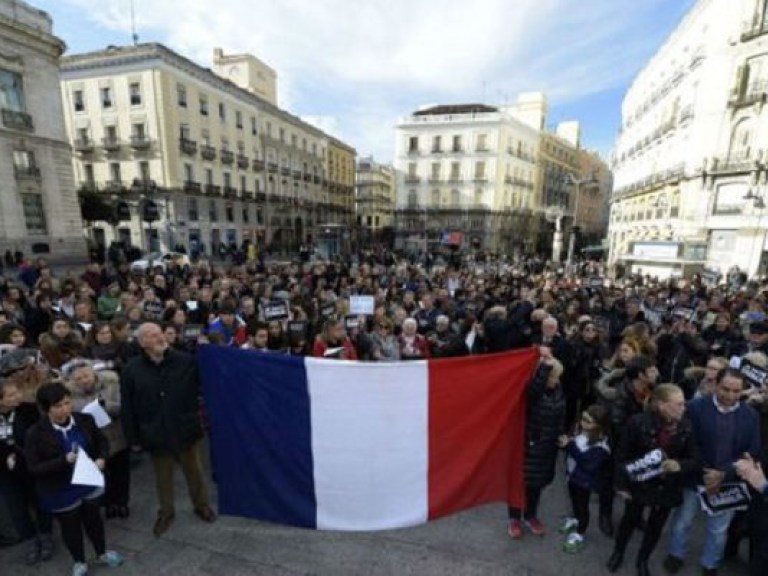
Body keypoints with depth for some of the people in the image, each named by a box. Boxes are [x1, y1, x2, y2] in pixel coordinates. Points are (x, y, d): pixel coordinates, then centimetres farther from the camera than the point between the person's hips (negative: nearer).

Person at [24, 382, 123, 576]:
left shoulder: (84, 420, -15)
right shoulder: (36, 434, -21)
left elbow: (102, 441, -1)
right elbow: (34, 468, -17)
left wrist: (101, 458, -20)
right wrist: (64, 461, -32)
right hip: (61, 493, -2)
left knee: (93, 519, 22)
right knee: (71, 526, 20)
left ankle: (102, 554, 47)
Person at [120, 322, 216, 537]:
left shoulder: (185, 361, -12)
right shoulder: (131, 370, -9)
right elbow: (128, 408, -4)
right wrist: (133, 438, -1)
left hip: (186, 428, 0)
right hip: (156, 433, 1)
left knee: (194, 471, 17)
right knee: (163, 477, 21)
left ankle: (202, 505, 40)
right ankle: (166, 512, 45)